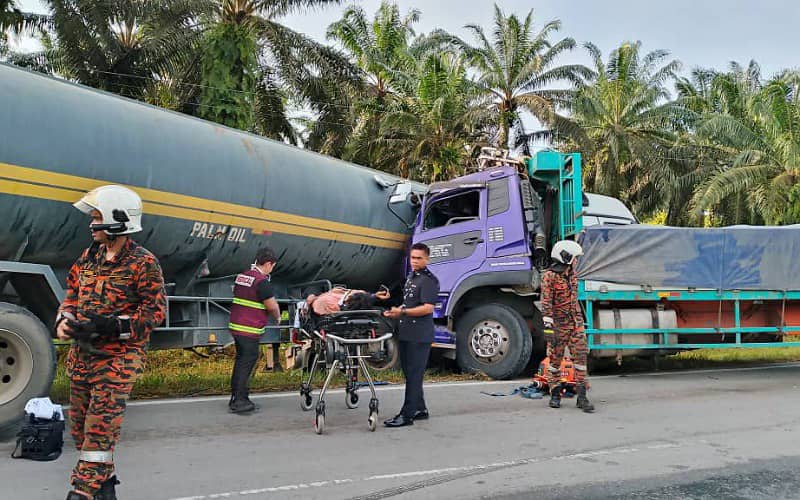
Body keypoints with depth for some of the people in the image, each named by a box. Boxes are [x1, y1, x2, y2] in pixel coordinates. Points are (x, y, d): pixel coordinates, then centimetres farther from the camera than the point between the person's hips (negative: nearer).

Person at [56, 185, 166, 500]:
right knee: (80, 422, 15)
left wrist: (108, 326, -23)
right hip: (81, 353, 8)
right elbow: (73, 291, 20)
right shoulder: (90, 256, 10)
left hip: (118, 357, -8)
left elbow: (155, 311, -15)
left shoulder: (143, 264, -13)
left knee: (102, 424, -8)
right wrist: (65, 320, 0)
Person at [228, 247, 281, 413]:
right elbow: (272, 306, -14)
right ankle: (239, 401, 1)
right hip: (250, 330, -9)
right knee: (246, 363, -2)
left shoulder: (241, 277, 12)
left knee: (241, 361, 17)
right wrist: (277, 318, 7)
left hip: (235, 326, 9)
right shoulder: (262, 281, -15)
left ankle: (236, 398, 24)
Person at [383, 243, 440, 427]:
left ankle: (407, 415, -1)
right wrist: (395, 312, 12)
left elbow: (427, 308, -20)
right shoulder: (411, 277, 18)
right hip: (405, 334, 10)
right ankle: (420, 409, 26)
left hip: (419, 336, -10)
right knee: (409, 374, 15)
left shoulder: (429, 280, -11)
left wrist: (402, 312, -24)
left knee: (414, 376, -5)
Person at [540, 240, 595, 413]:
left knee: (580, 356, -2)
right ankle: (555, 394, 17)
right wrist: (547, 321, -25)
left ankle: (582, 395, 1)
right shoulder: (550, 276, -10)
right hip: (559, 324, -6)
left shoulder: (572, 274, 12)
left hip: (576, 323, 6)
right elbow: (546, 301, -16)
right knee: (555, 358, 5)